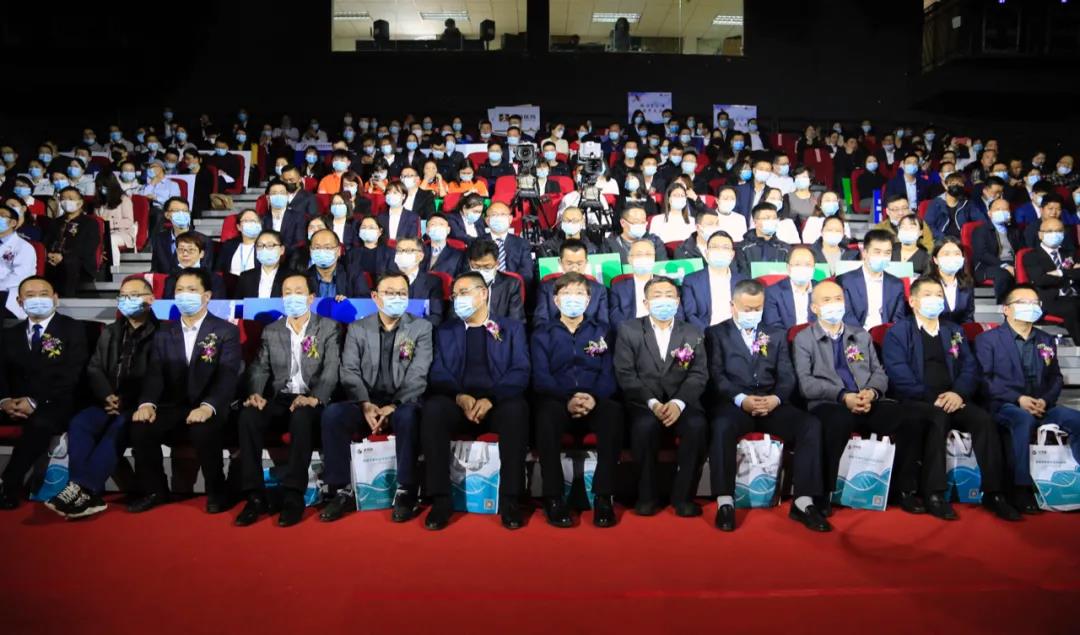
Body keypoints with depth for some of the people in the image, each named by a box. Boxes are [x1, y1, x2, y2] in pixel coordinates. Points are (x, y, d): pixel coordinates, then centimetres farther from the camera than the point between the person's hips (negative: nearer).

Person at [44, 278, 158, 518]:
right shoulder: (109, 332, 22)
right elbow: (94, 369, 14)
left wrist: (126, 400, -17)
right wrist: (107, 396, -6)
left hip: (139, 405, -5)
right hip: (109, 402, 5)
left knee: (118, 428, -33)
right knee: (79, 423, -23)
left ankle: (82, 488, -38)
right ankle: (87, 494, -32)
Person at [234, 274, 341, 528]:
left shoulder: (328, 328, 4)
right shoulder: (270, 331, 16)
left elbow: (331, 370, -7)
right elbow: (259, 368, 8)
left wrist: (315, 397, -25)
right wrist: (255, 394, -15)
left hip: (310, 401, -3)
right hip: (279, 398, 3)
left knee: (301, 417, -37)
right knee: (248, 416, -28)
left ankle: (293, 497, -29)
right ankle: (255, 496, -21)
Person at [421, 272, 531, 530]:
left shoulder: (511, 327, 13)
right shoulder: (446, 330, 19)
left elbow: (520, 372, 0)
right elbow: (438, 374, 6)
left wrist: (492, 399, -17)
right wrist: (459, 396, -15)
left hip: (499, 403, -1)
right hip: (458, 402, 1)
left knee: (517, 408, -35)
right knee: (433, 408, -32)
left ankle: (510, 499, -26)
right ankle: (440, 499, -25)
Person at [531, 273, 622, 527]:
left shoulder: (601, 331, 17)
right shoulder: (542, 333, 13)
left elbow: (609, 373, 4)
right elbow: (541, 377, -1)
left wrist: (595, 398, -18)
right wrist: (567, 400, -19)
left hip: (596, 402, 1)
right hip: (557, 400, -1)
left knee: (614, 412, -33)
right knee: (546, 413, -36)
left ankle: (604, 497, -25)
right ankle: (553, 498, -26)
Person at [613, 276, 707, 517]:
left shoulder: (693, 333, 11)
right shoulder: (628, 330, 6)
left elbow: (698, 375, 1)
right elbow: (625, 374, -3)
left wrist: (678, 403, -19)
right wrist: (652, 403, -18)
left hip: (681, 401, 2)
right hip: (643, 401, -1)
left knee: (697, 425, -30)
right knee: (645, 425, -34)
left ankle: (683, 495, -11)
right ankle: (647, 495, -13)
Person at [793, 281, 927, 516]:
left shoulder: (862, 335, 23)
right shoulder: (803, 339, 8)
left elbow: (880, 373, 15)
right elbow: (805, 383, -4)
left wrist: (871, 392, -8)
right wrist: (843, 397, -17)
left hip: (869, 403, 4)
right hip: (829, 405, -4)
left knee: (911, 421, -24)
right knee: (839, 422, -39)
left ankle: (905, 489, -5)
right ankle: (824, 493, -23)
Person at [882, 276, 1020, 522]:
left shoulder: (954, 331, 20)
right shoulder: (898, 332, 2)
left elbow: (970, 368, 9)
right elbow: (899, 374, -10)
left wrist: (958, 393, -12)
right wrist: (933, 398, -18)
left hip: (950, 399, 5)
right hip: (914, 401, -5)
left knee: (984, 419, -23)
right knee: (940, 418, -34)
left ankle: (992, 493, -15)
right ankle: (933, 494, -28)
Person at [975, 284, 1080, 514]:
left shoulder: (1047, 340, 22)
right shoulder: (987, 339, 5)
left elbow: (1056, 378, 15)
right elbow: (985, 379, -6)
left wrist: (1045, 400, -7)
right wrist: (1018, 399, -17)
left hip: (1042, 406, 5)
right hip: (1005, 406, -4)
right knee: (1024, 419, -37)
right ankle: (1022, 487, -31)